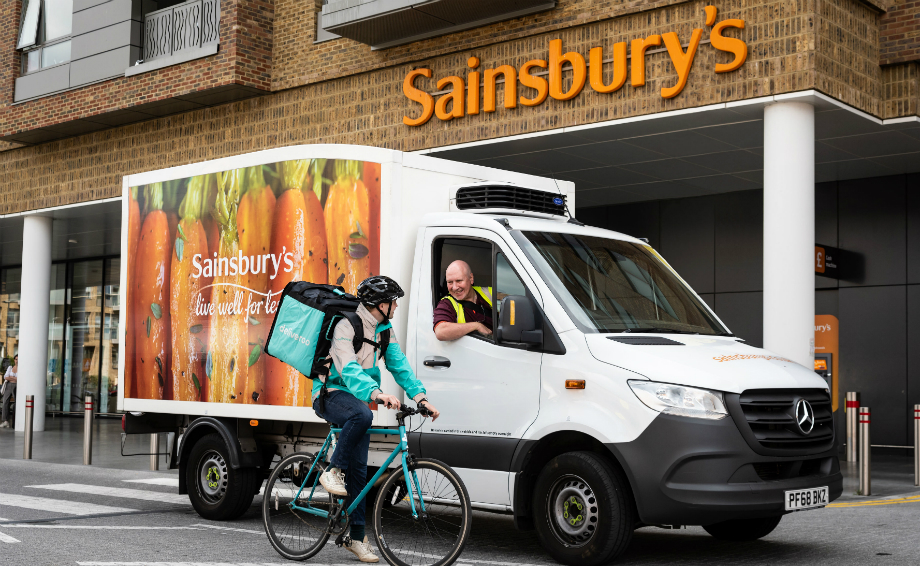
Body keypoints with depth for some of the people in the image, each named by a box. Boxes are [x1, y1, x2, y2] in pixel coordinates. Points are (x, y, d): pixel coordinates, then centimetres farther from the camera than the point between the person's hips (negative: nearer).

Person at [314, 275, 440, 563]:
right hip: (330, 394, -7)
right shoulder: (346, 326, -19)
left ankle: (356, 537, 6)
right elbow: (349, 368, -34)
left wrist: (420, 396, -15)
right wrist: (376, 393, -51)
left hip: (357, 398, 7)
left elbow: (399, 364, 1)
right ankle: (332, 471, -22)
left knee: (358, 470, 2)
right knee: (361, 415, -40)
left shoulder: (384, 330, 6)